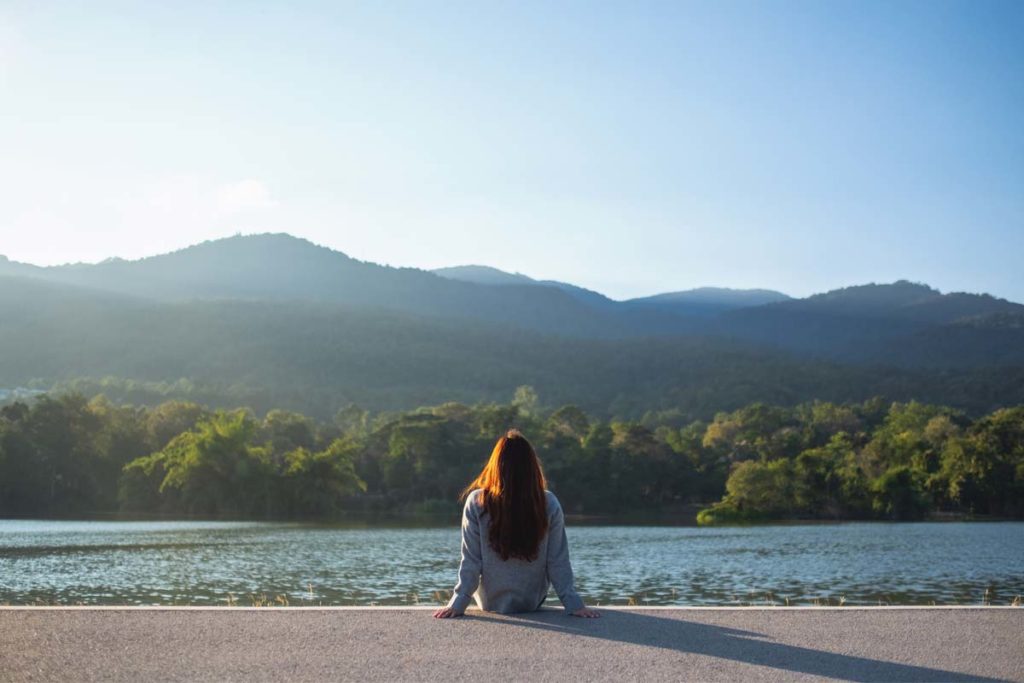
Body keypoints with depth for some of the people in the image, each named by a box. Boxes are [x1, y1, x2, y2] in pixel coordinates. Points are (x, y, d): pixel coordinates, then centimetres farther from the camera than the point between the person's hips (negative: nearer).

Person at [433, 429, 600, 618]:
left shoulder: (477, 503, -19)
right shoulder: (549, 504, -17)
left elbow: (471, 562, -16)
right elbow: (558, 562, -13)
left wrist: (457, 604, -9)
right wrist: (574, 604, -7)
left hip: (490, 603, 0)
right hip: (533, 603, 0)